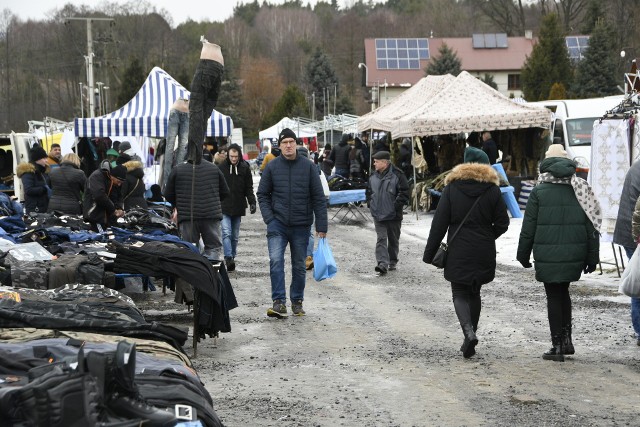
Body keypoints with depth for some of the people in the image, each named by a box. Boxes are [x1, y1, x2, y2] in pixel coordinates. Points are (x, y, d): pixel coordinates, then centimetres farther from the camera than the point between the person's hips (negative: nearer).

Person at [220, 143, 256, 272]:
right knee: (226, 233, -14)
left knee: (235, 235, 11)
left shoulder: (245, 168, 2)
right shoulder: (222, 167, -2)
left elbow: (249, 188, 6)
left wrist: (252, 202, -6)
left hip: (238, 207, 2)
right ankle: (229, 258, -21)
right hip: (224, 207, -2)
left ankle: (232, 258, 21)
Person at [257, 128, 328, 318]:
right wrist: (269, 218, -6)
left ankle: (297, 301, 25)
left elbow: (318, 197, 1)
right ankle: (279, 302, -17)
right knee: (276, 260, -18)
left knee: (299, 266, 10)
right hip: (278, 224, -1)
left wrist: (321, 225, -3)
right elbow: (262, 194, 7)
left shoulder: (308, 166, -1)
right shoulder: (272, 167, 0)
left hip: (301, 225, 1)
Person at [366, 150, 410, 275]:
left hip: (393, 215, -3)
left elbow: (404, 193, -11)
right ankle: (382, 264, -15)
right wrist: (370, 204, 9)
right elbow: (368, 192, 22)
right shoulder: (373, 177, 7)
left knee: (393, 239, 12)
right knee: (381, 239, -7)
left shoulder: (397, 175, -10)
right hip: (378, 215, 3)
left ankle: (392, 261, 27)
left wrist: (396, 206, -16)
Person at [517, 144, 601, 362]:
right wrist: (592, 258, 10)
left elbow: (528, 228, -4)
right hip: (574, 255, 3)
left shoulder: (539, 192, -6)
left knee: (554, 297, 5)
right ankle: (566, 339, 16)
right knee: (563, 293, 21)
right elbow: (592, 226, 4)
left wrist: (523, 254, 7)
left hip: (548, 256, -3)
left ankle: (558, 346, 6)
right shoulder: (580, 190, 3)